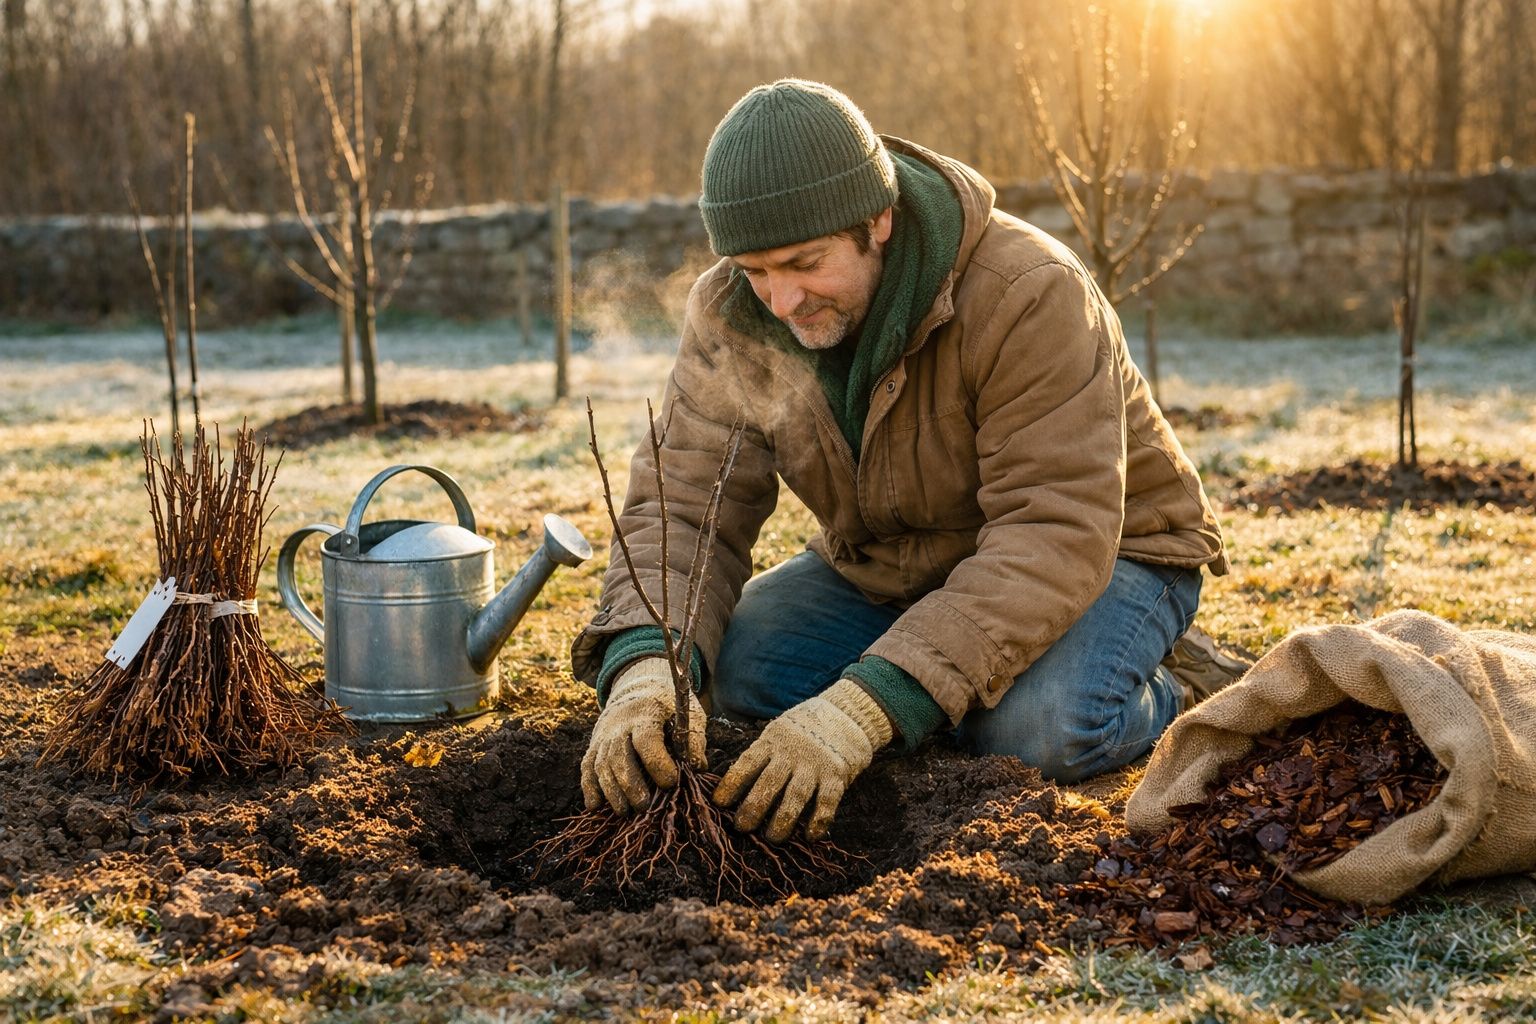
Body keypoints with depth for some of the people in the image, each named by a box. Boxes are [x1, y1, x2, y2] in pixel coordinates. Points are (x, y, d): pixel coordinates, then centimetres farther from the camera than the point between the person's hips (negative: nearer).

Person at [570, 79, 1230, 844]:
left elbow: (1054, 536, -38)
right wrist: (644, 666, -41)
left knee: (1039, 730, -35)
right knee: (730, 666, -20)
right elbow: (685, 506, -17)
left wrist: (867, 708, -49)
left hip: (1102, 551, -5)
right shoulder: (730, 312, -15)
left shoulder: (1029, 295, -33)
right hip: (887, 568, 5)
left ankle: (1147, 697, 0)